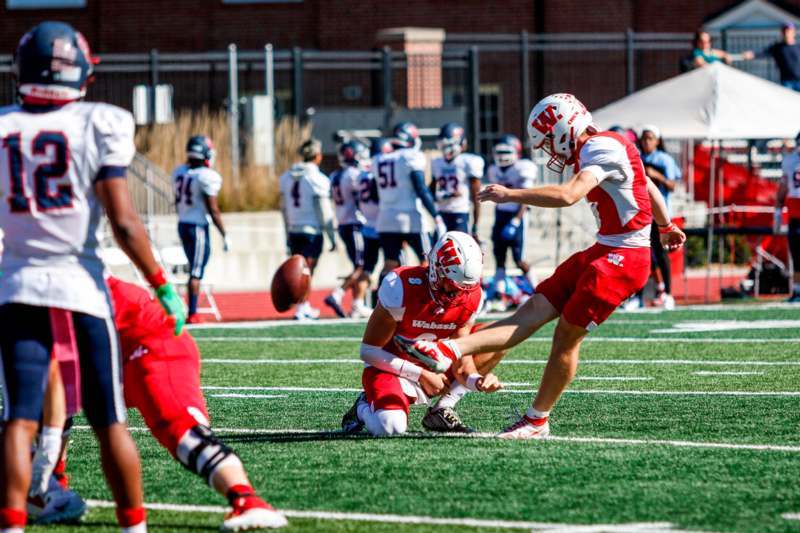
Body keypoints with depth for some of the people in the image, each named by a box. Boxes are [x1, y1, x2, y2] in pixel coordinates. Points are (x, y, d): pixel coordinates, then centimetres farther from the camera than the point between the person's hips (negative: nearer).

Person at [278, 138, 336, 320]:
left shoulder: (287, 176, 7)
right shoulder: (317, 179, -12)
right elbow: (324, 211, -10)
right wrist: (331, 237, -3)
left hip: (293, 230, 6)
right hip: (312, 230, -6)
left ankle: (306, 307, 27)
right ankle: (301, 310, -5)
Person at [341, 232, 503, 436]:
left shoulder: (472, 297, -11)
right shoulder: (402, 288, -27)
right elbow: (369, 351, -19)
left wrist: (477, 380, -31)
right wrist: (422, 375, -19)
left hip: (431, 368, 6)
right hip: (390, 367, -6)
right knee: (390, 426, -35)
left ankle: (441, 411, -3)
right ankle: (364, 408, 3)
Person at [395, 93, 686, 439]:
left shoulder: (601, 149, -17)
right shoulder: (602, 148, 14)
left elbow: (569, 195, -33)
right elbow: (648, 187, 29)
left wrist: (512, 195, -30)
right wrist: (666, 226, 45)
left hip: (622, 260, -10)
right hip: (604, 252, 10)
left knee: (567, 335, -4)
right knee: (535, 310, -2)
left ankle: (537, 420, 6)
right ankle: (451, 350, -12)